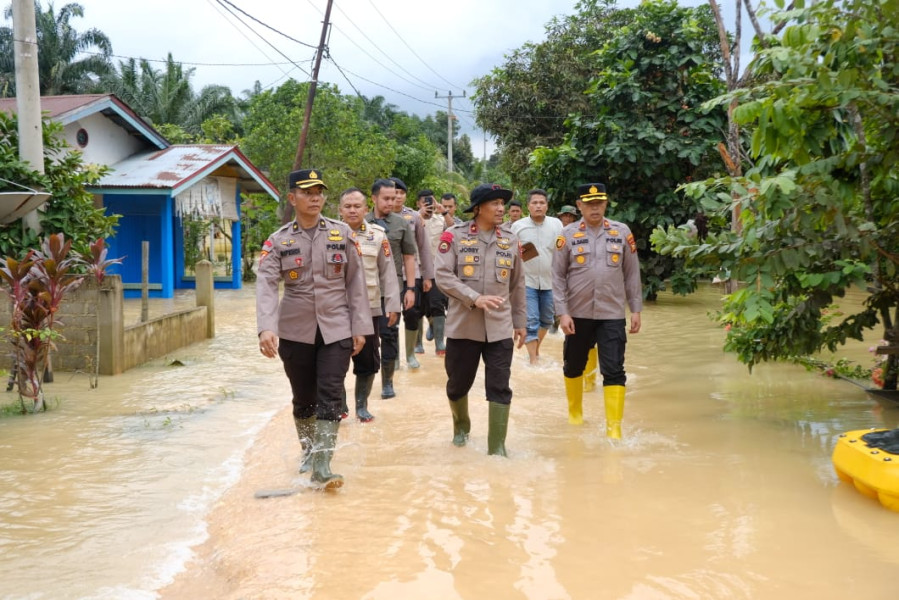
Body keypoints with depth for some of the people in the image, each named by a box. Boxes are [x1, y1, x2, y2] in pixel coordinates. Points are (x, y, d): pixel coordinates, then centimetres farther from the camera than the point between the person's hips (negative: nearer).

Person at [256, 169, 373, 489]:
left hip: (336, 329, 0)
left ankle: (323, 466, -9)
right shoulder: (278, 241, -2)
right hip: (295, 331, 1)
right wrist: (266, 328, -29)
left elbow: (355, 281, 3)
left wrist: (360, 327, -1)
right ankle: (308, 453, 32)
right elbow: (266, 285, -14)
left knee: (330, 395, -10)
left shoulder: (342, 233, 1)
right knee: (303, 398, 11)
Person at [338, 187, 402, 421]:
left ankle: (362, 405, 21)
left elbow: (387, 272, 3)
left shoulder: (378, 235, 2)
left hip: (369, 308, 1)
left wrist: (393, 306, 0)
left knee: (368, 359, 7)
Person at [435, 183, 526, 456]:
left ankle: (497, 447, 7)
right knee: (458, 384, 13)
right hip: (463, 325, -1)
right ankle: (461, 426, 41)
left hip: (500, 328, 2)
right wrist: (475, 298, -21)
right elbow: (443, 277, -11)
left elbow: (517, 285, 14)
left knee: (499, 389, -2)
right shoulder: (454, 236, -4)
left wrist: (520, 321, 15)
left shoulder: (510, 239, 6)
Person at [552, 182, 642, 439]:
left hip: (612, 314, 0)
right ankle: (575, 413, 36)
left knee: (614, 370, -6)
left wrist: (636, 309, 3)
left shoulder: (622, 232, 2)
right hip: (577, 314, 0)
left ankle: (614, 427, -2)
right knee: (573, 366, 15)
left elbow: (632, 273, 6)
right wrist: (562, 313, -10)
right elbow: (558, 277, -3)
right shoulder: (568, 235, -3)